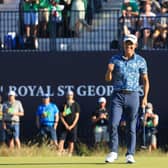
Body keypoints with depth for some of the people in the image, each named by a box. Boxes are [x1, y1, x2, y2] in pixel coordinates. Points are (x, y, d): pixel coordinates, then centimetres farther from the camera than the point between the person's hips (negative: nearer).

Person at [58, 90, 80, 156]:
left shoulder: (76, 105, 3)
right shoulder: (63, 105, 6)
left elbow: (77, 116, -1)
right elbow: (61, 116, 3)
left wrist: (72, 126, -10)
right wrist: (66, 125, -9)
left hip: (73, 126, 0)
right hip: (64, 126, 0)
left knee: (71, 142, 1)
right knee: (61, 140, -9)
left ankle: (69, 155, 6)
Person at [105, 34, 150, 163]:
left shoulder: (140, 61, 6)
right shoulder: (115, 59, 8)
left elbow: (145, 80, 9)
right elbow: (108, 79, 8)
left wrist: (145, 97, -1)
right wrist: (109, 70, -14)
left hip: (133, 96, -1)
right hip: (118, 95, 1)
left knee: (131, 127, 1)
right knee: (113, 124, -9)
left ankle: (130, 154, 6)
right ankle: (113, 152, 1)